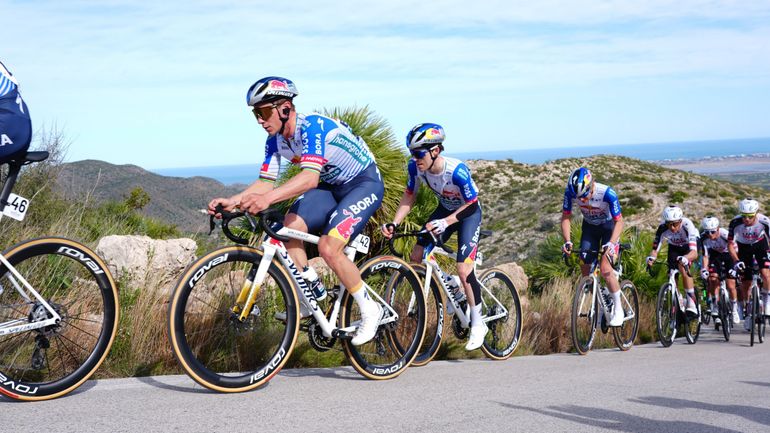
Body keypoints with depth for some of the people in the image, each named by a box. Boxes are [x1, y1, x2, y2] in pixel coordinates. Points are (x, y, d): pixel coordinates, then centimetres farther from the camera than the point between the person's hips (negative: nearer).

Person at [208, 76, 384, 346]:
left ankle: (370, 310, -4)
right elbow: (265, 181, -4)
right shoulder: (275, 140, -4)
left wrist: (268, 198, -59)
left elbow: (310, 177, -45)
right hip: (331, 186, 8)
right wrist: (232, 201, -22)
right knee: (290, 227, -16)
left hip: (365, 183, -8)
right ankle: (309, 300, -2)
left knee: (328, 247, -23)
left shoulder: (312, 127, -30)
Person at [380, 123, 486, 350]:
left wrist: (445, 222, -37)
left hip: (468, 213, -6)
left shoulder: (457, 170, -35)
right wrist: (394, 223, -18)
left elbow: (471, 204, -25)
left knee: (464, 271, -15)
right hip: (445, 209, 6)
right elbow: (409, 196, -5)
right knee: (417, 256, -7)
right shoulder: (415, 167, -20)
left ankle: (478, 325, 3)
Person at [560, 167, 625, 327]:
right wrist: (567, 241, -27)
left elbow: (619, 222, -28)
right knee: (585, 269, -2)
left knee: (605, 268, -19)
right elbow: (565, 217, -13)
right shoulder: (570, 193, -25)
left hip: (609, 226, -4)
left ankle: (618, 309, -3)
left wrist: (611, 243, -42)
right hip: (589, 227, 4)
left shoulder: (607, 193, -35)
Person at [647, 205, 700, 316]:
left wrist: (684, 259, -69)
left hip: (689, 245, -3)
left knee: (683, 268, -29)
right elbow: (655, 249, -28)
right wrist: (651, 258, -51)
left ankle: (692, 304, -24)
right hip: (674, 247, 3)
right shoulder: (662, 228, -32)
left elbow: (694, 252, -48)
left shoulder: (687, 225, -40)